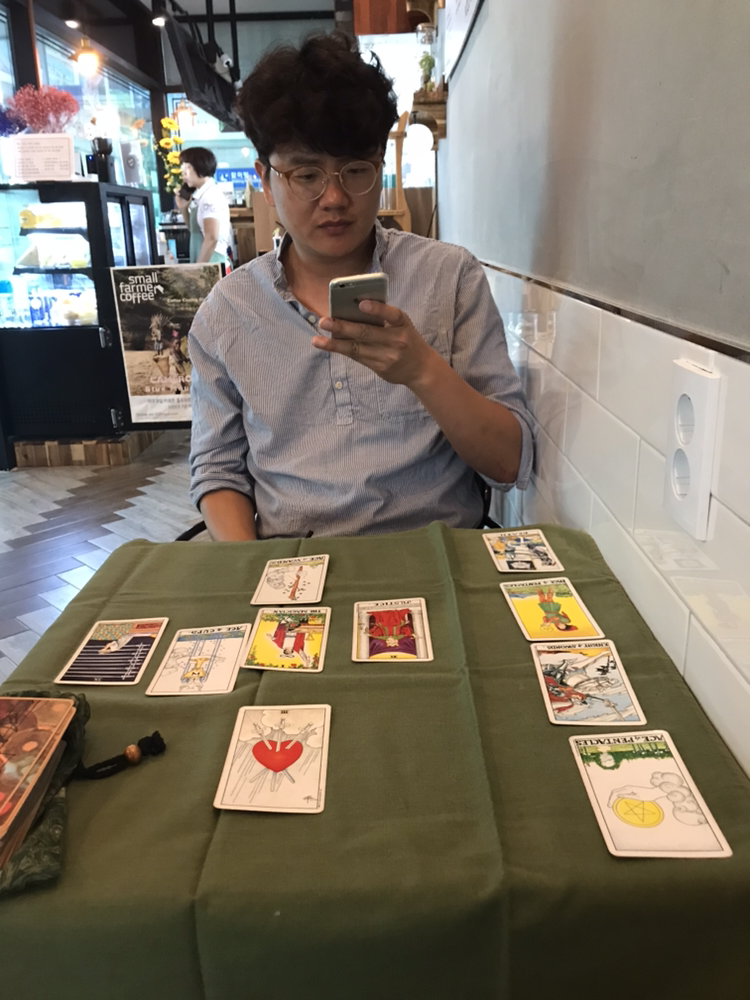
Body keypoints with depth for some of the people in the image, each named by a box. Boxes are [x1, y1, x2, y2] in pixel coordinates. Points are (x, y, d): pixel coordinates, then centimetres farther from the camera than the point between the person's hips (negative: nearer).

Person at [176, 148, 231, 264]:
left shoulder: (210, 196, -13)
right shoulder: (201, 196, 13)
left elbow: (211, 238, -20)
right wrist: (183, 209, 12)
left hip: (211, 264, -9)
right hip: (205, 264, 9)